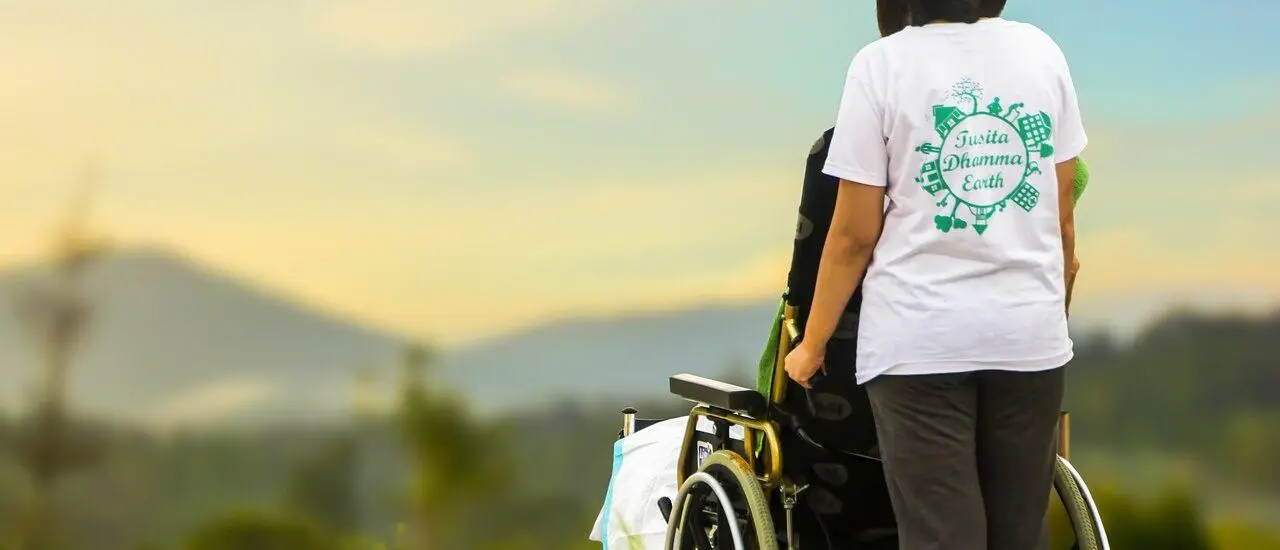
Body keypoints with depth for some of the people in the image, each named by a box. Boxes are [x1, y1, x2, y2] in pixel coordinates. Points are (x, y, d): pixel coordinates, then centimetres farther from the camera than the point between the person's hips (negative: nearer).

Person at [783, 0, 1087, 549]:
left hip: (922, 338, -3)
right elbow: (1063, 216, 10)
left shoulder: (882, 65, -5)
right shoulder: (1041, 52, 5)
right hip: (1031, 333, 3)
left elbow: (854, 234, -5)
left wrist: (812, 344, 6)